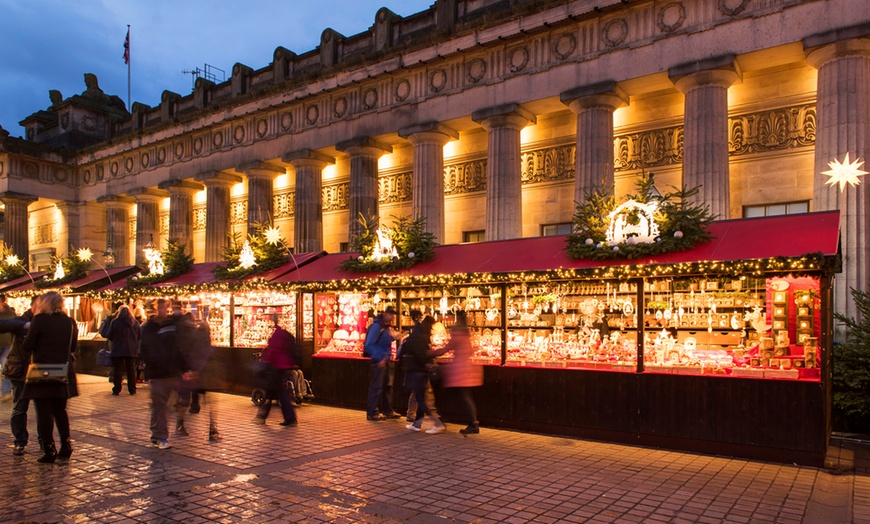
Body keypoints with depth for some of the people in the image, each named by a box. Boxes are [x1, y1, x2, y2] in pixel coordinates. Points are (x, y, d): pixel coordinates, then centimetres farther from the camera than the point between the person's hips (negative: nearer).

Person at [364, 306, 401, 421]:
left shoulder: (387, 327, 13)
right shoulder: (376, 326, -14)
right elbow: (369, 345, -19)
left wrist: (393, 337, -1)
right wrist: (379, 358, -21)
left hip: (386, 361, 9)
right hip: (378, 361, -9)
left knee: (387, 386, 15)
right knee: (376, 387, -4)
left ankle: (388, 411, 25)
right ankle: (372, 413, 4)